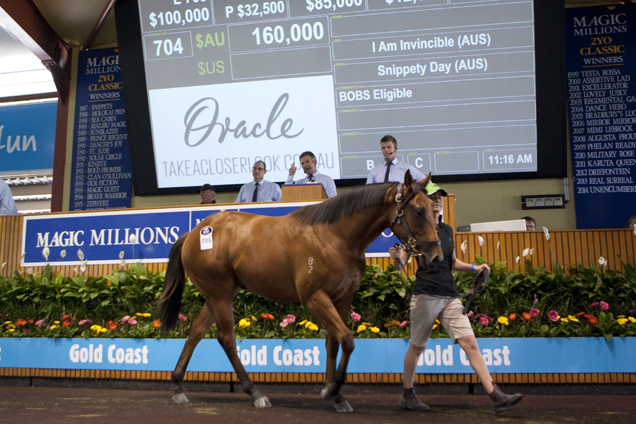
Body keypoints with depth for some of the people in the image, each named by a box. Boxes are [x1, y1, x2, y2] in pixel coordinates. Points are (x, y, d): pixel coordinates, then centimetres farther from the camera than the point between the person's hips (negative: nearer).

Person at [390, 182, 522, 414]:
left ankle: (496, 396, -9)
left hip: (450, 296, 5)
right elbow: (401, 264, -5)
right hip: (425, 296, -5)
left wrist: (473, 267, 11)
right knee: (417, 347, 6)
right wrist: (396, 257, -27)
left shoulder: (447, 230, 16)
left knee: (470, 343, -5)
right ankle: (407, 394, 25)